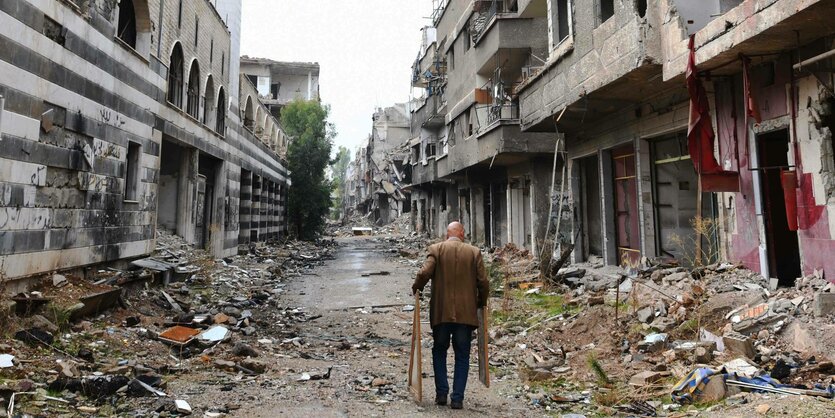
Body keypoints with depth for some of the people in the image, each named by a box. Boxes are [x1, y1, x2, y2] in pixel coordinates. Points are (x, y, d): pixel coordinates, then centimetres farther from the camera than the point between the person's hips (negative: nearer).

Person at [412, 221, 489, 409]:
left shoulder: (436, 249, -2)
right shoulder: (474, 252, 0)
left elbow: (424, 273, -15)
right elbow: (483, 282, -3)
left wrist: (416, 288, 5)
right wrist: (481, 303, 13)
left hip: (441, 311, 0)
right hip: (466, 312, 0)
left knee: (439, 351, 18)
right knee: (462, 355, 10)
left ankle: (441, 393, 17)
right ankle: (457, 398, 9)